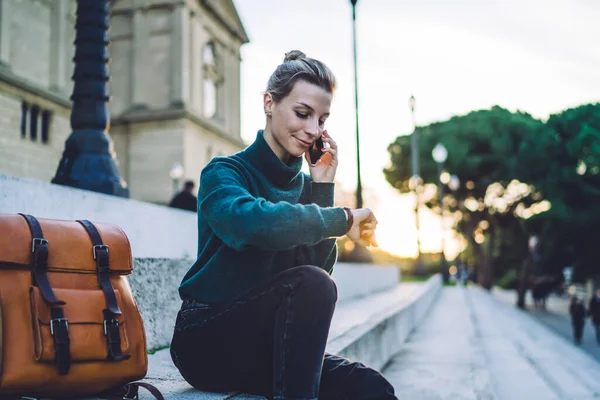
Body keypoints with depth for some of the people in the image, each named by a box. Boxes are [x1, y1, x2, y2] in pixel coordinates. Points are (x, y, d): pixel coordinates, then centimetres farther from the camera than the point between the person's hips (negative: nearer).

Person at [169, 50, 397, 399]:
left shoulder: (303, 185, 7)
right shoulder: (224, 173, -10)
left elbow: (321, 268, -3)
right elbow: (250, 220, -35)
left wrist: (322, 188, -8)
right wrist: (342, 219, -27)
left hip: (268, 345, 5)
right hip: (208, 341, -5)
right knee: (309, 284, -30)